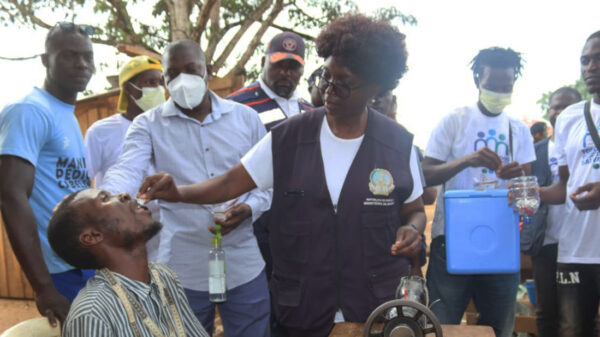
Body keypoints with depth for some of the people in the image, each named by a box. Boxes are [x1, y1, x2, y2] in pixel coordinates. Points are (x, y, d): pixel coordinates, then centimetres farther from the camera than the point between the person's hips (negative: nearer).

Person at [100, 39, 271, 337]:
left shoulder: (246, 118, 6)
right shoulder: (148, 125, 1)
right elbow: (127, 171, -15)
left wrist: (250, 207, -11)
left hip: (244, 267, 2)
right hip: (183, 272, -1)